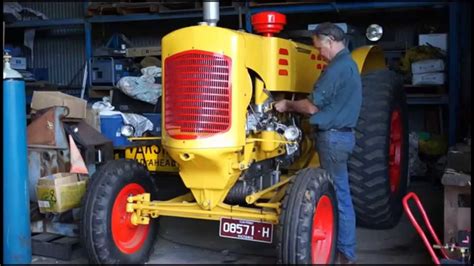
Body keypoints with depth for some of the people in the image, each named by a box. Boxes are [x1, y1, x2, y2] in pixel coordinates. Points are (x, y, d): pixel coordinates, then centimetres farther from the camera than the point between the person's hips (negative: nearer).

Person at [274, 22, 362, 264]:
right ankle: (340, 245, 24)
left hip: (334, 136, -10)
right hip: (339, 134, 10)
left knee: (339, 195, -2)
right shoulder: (348, 64, 15)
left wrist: (287, 105, -1)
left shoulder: (338, 67, -18)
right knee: (337, 193, 15)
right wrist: (295, 106, 14)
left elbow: (312, 106, -18)